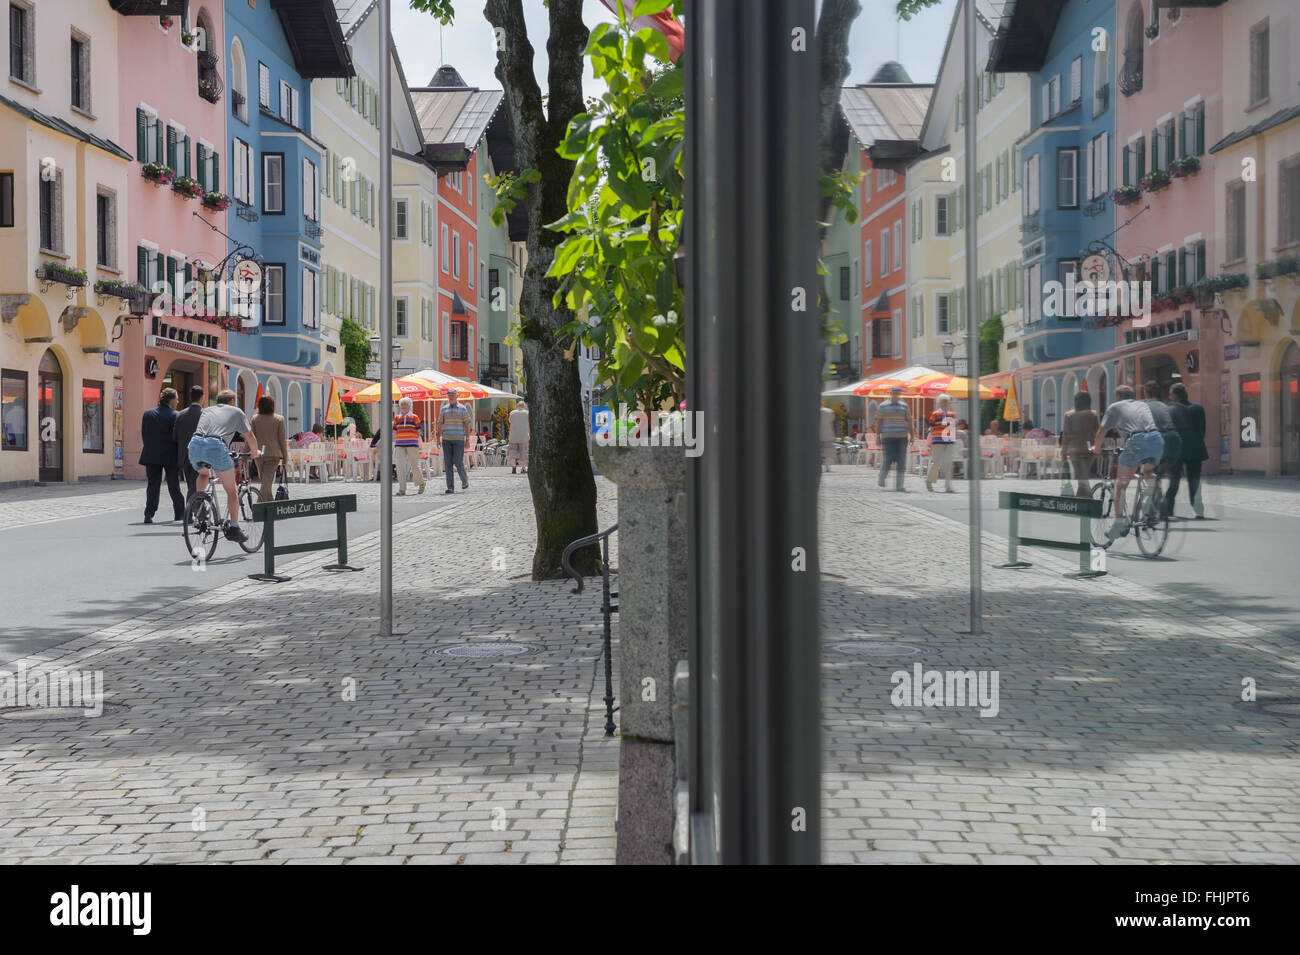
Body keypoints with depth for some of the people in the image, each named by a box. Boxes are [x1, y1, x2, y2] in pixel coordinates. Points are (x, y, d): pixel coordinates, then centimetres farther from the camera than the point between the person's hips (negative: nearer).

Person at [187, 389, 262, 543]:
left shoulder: (206, 410, 33)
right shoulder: (236, 412, 22)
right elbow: (249, 436, 21)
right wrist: (255, 452, 40)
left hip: (195, 444, 4)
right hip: (216, 446, -4)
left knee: (203, 474, 38)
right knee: (231, 490, 10)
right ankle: (234, 528, 11)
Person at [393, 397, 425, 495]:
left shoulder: (414, 417, 6)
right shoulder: (397, 418, 14)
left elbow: (418, 432, 7)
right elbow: (395, 432, 16)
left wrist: (417, 445, 2)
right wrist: (395, 444, 9)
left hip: (412, 444, -2)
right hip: (399, 444, 2)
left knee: (414, 465, -1)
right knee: (400, 466, -7)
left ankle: (421, 484, 22)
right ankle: (402, 489, -4)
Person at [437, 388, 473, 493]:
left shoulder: (462, 408, 2)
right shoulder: (444, 409, 10)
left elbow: (467, 424, 1)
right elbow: (440, 424, 11)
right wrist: (438, 438, 4)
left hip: (459, 440, -3)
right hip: (446, 440, 3)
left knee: (458, 462, -9)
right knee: (448, 463, -2)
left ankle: (464, 479, 19)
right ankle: (450, 488, 0)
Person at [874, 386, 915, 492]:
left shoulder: (904, 406, 13)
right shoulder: (883, 406, 5)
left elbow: (909, 421, 13)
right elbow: (878, 422, 3)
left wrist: (912, 435, 5)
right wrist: (878, 437, -3)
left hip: (902, 437, 3)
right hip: (888, 437, -3)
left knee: (901, 461, -1)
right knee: (889, 459, -9)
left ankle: (899, 485, 2)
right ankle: (881, 478, 17)